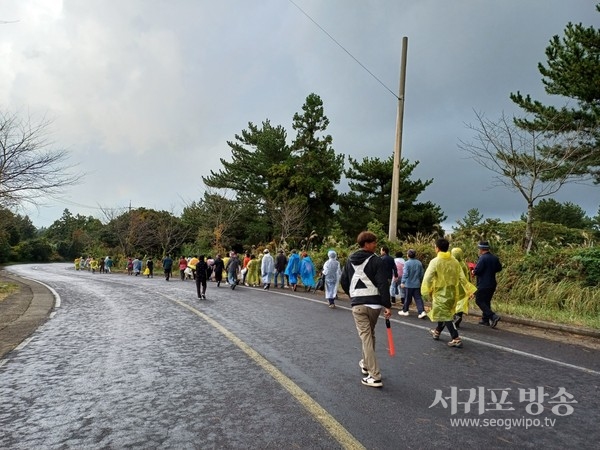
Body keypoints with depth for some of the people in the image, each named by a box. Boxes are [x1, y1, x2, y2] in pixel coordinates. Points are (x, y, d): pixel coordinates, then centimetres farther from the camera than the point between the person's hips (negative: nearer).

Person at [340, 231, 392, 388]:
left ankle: (375, 376, -5)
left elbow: (343, 282, 14)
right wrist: (387, 305, -13)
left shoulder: (350, 261, 7)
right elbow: (383, 285, -15)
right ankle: (366, 364, 36)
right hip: (374, 303, -1)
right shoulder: (376, 261, -7)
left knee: (366, 337, -1)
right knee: (370, 335, 20)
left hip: (357, 305, 1)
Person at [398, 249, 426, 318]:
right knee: (418, 298, 5)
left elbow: (405, 274, -21)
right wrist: (420, 281, 24)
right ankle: (422, 312, -7)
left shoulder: (407, 263, -14)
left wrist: (402, 282, -19)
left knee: (407, 298, 8)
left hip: (408, 284, -4)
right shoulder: (419, 263, 3)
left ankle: (405, 311, 22)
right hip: (417, 284, 4)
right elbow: (422, 274, 11)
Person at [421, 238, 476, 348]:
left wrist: (427, 292, -4)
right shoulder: (454, 261, 0)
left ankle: (456, 339, -8)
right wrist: (469, 290, 7)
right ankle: (437, 332, 39)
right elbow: (462, 278, 1)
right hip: (452, 292, 6)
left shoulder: (435, 261, -15)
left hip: (440, 292, -6)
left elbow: (428, 278, -17)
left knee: (444, 315, 0)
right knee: (445, 313, 21)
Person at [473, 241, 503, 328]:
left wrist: (473, 272, -2)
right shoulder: (495, 258, 6)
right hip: (492, 284, 8)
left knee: (479, 301, 0)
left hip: (483, 284, -8)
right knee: (486, 301, 17)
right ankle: (485, 320, 23)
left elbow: (477, 271, -23)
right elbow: (499, 268, 18)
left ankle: (493, 316, -12)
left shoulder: (482, 258, -19)